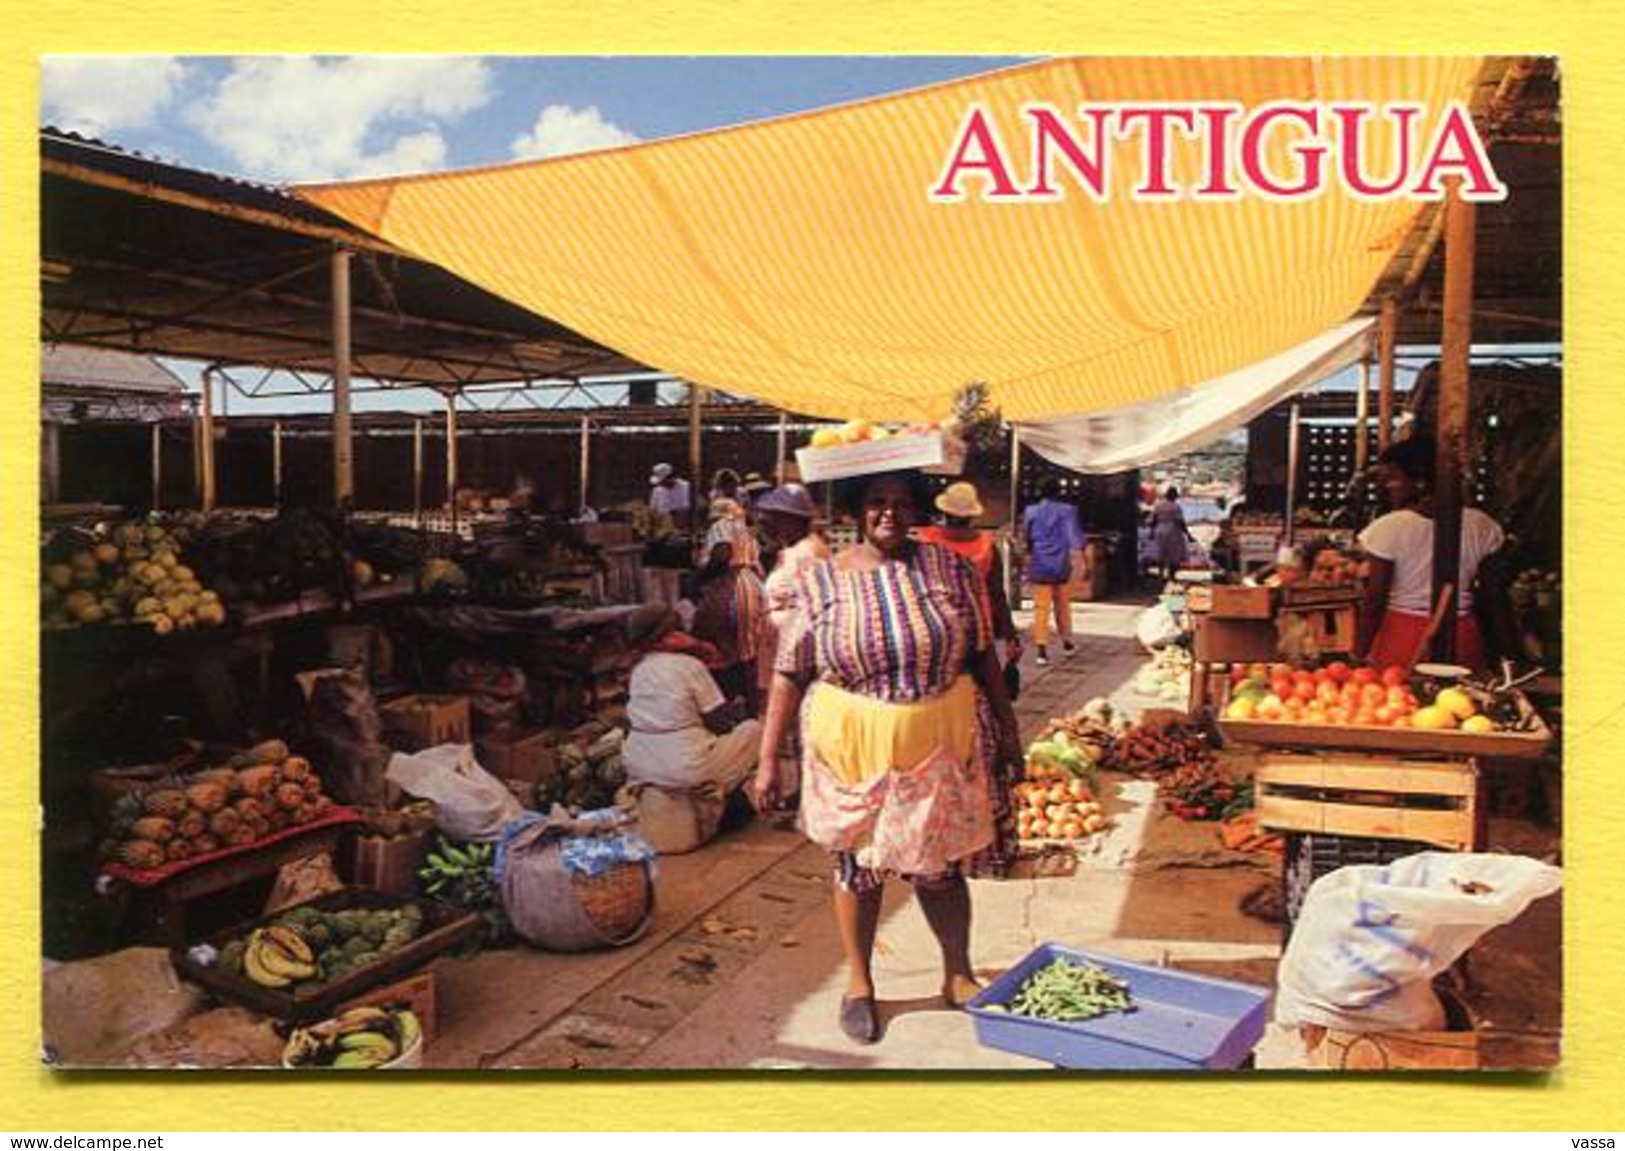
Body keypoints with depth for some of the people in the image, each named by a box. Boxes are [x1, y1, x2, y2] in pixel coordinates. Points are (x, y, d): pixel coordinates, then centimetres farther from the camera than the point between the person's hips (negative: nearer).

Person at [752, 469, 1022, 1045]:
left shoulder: (950, 569, -1)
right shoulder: (821, 581, -5)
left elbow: (983, 655, 5)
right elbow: (789, 675, -4)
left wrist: (1006, 729, 6)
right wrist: (767, 760, -6)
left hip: (939, 742, 1)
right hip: (853, 746, 0)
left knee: (940, 863, 12)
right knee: (857, 862, 12)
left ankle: (958, 975, 34)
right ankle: (859, 982, 32)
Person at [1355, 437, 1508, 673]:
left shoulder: (1388, 528, -9)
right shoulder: (1480, 525, 3)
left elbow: (1375, 601, -8)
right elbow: (1494, 596, 7)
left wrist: (1359, 654, -3)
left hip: (1402, 637, -4)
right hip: (1462, 636, 4)